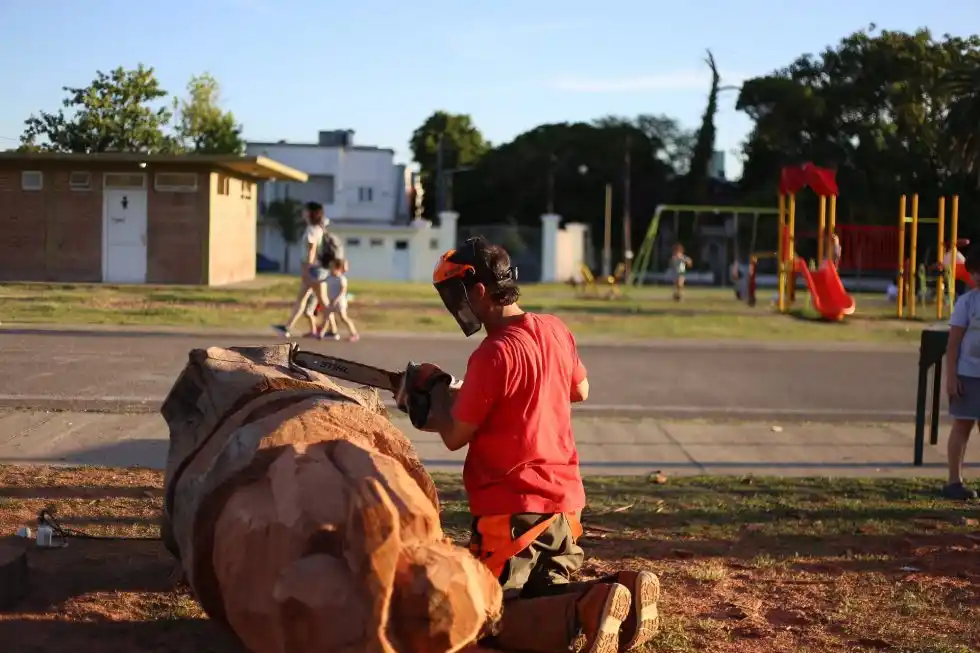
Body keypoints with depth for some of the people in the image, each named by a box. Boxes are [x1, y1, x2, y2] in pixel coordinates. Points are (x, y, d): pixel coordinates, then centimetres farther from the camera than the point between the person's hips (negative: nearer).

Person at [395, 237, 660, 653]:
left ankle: (587, 611, -24)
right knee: (549, 597, 22)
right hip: (564, 498, 8)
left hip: (511, 509, -8)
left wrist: (439, 392, 8)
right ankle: (621, 592, -6)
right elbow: (580, 390, 23)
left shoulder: (492, 354, -20)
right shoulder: (556, 331, 4)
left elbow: (455, 437, -10)